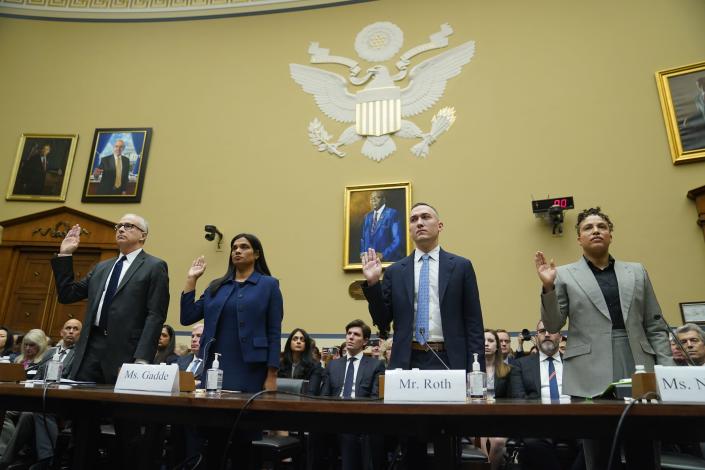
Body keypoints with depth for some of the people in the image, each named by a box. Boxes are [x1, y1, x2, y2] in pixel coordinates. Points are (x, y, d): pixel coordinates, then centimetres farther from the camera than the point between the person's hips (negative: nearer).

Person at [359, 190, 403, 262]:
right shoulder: (367, 216, 13)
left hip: (388, 259, -4)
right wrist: (362, 253, 2)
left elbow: (397, 240, -11)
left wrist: (383, 255, -18)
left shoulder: (392, 213, -5)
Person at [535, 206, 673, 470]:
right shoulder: (565, 275, 5)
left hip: (639, 373, 3)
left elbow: (654, 326, 13)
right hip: (591, 379, -2)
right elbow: (552, 325, 0)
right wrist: (548, 287, -14)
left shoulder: (636, 272, 14)